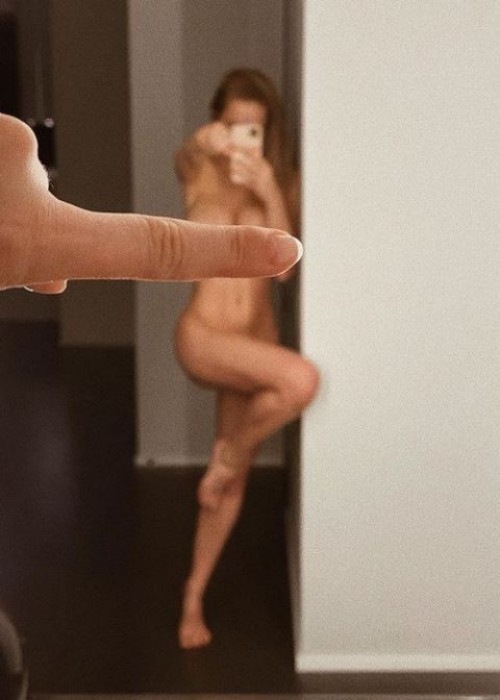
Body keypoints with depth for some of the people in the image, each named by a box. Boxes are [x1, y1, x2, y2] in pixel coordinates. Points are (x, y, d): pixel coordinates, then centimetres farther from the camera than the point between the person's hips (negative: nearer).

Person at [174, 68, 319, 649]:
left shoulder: (281, 181, 5)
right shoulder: (199, 171, -1)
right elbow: (186, 157, -27)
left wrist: (270, 193, -18)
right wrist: (203, 145, -50)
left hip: (257, 338, 4)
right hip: (204, 334, -4)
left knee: (234, 479, 11)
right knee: (301, 380, -32)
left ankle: (193, 598, 30)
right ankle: (227, 455, -2)